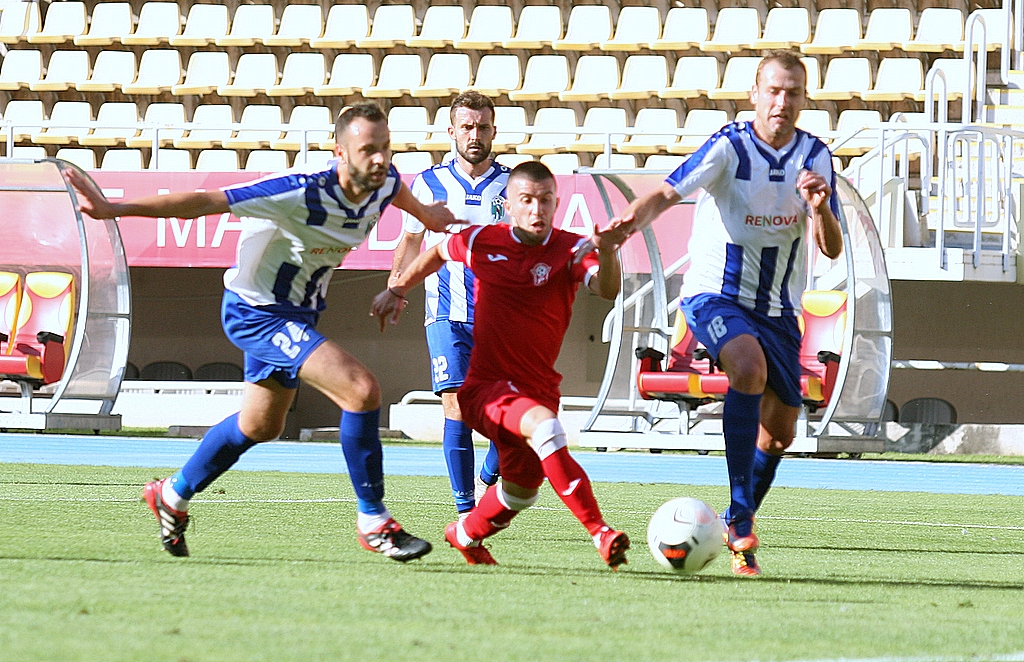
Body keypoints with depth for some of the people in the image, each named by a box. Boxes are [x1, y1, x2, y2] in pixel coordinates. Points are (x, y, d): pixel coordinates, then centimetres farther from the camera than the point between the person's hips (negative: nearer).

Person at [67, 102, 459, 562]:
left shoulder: (384, 182, -11)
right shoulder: (299, 193, -33)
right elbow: (205, 202, -33)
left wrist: (425, 213, 35)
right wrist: (115, 210, -38)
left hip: (296, 312, 9)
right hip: (256, 312, -9)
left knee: (260, 426, 26)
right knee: (361, 390, -23)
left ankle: (172, 496, 48)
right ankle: (373, 522, -11)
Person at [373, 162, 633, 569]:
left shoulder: (570, 250, -7)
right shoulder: (481, 242, -4)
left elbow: (607, 290, -27)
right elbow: (438, 254, 19)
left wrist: (606, 253, -47)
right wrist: (397, 290, 24)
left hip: (539, 389, 3)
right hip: (486, 388, -3)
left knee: (521, 492, 17)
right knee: (544, 425, -34)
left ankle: (466, 535, 49)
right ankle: (600, 533, -39)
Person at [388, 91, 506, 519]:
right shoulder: (429, 184, 6)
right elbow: (411, 239, 19)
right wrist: (396, 282, 4)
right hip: (448, 315, 0)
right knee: (456, 408, -10)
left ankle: (488, 480, 22)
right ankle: (465, 509, -6)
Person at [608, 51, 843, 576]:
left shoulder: (815, 157, -1)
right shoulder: (729, 148, -13)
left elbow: (832, 249, -4)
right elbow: (667, 194, -23)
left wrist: (820, 208, -25)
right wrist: (631, 219, -45)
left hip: (778, 307, 5)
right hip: (715, 293, -5)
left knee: (780, 432, 8)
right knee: (749, 366, -34)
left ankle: (737, 525, 33)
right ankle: (741, 517, -32)